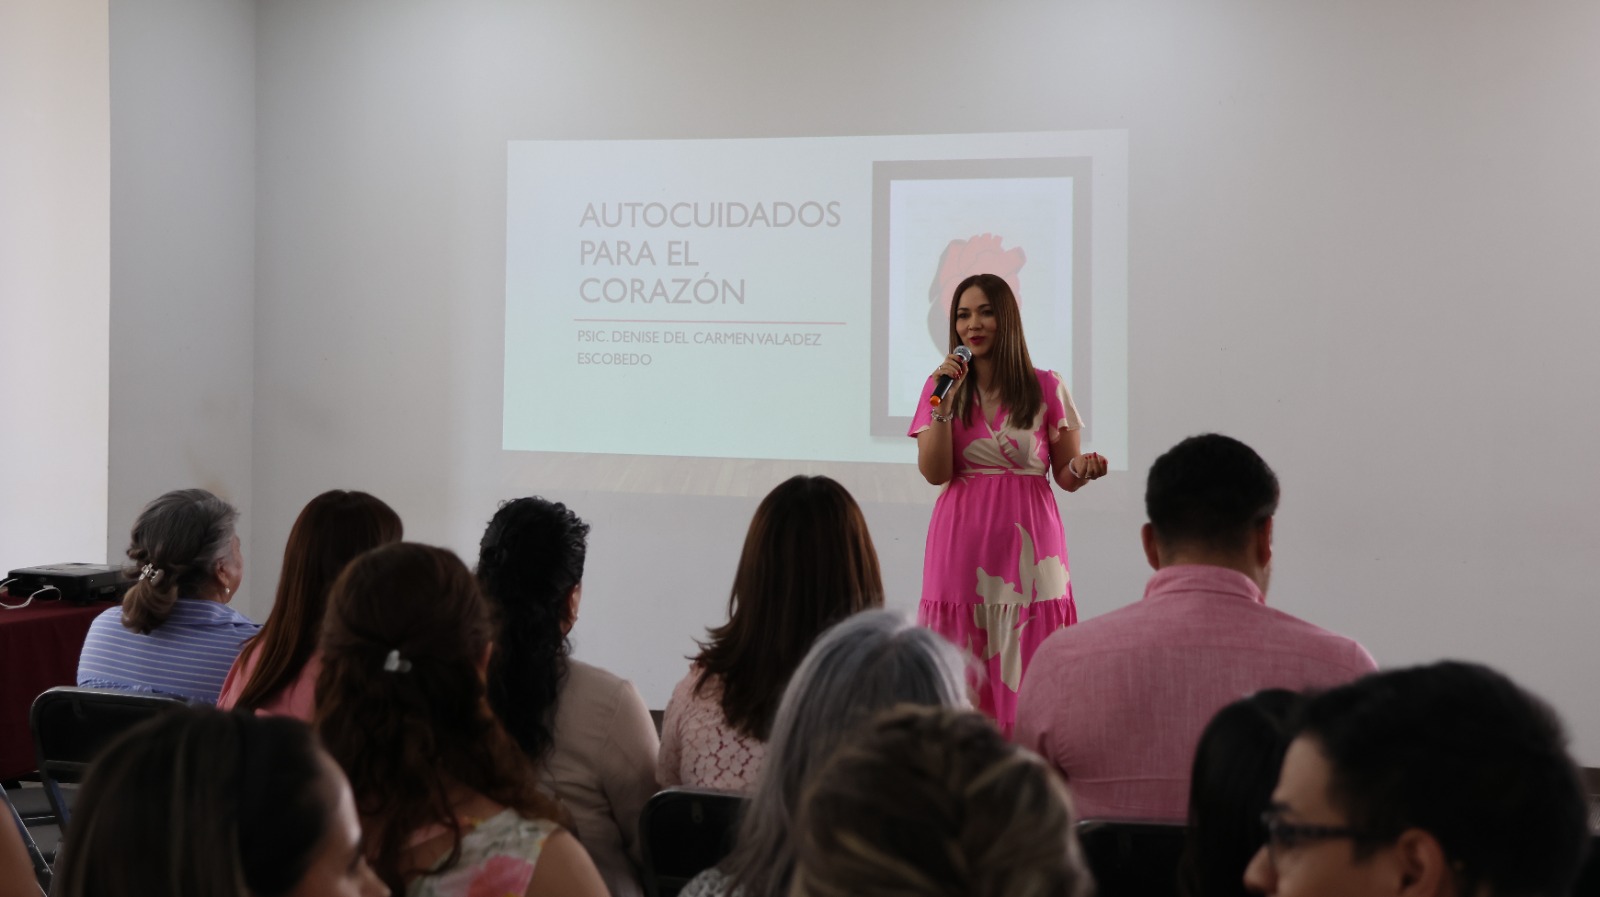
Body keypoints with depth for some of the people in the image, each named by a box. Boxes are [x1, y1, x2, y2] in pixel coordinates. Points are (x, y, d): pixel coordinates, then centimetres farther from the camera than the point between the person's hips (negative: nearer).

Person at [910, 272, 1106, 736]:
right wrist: (944, 402, -11)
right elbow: (935, 473, -4)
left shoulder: (1047, 388, 4)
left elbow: (1065, 476, 8)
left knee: (1026, 661, -2)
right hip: (962, 541, 1)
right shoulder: (943, 386, 7)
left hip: (1027, 540, -1)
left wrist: (1082, 469, -14)